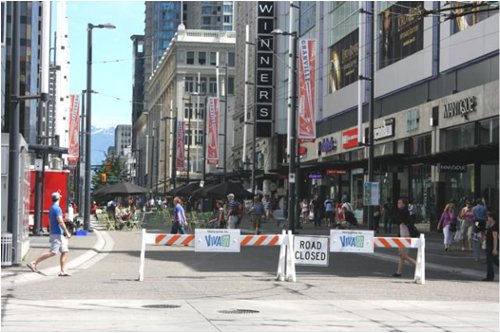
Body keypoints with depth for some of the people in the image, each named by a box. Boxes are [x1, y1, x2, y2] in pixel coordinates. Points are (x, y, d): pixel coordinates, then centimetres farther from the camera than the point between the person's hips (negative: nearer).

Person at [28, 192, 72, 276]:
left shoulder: (52, 208, 16)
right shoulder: (57, 208, -15)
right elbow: (60, 222, -22)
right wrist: (67, 233, -19)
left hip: (59, 234, 10)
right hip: (57, 234, -10)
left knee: (65, 252, 5)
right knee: (52, 252, -11)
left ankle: (63, 271, 1)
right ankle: (34, 263, -8)